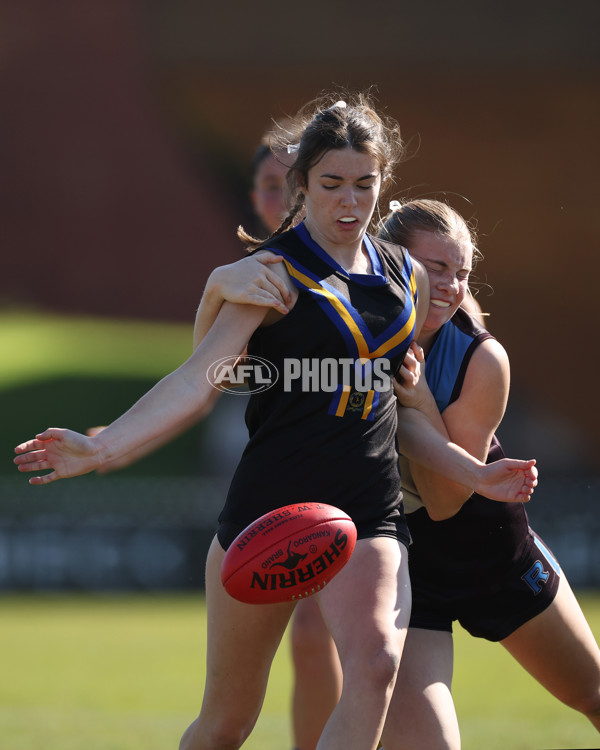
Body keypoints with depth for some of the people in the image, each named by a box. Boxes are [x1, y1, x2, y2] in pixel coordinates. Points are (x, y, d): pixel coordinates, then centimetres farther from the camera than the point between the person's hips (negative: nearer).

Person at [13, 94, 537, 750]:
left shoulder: (407, 277, 12)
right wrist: (101, 446, -25)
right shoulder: (275, 271, -3)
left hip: (369, 515, 3)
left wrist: (477, 475, 12)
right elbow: (200, 378, -12)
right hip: (270, 499, -3)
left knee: (374, 666, -26)